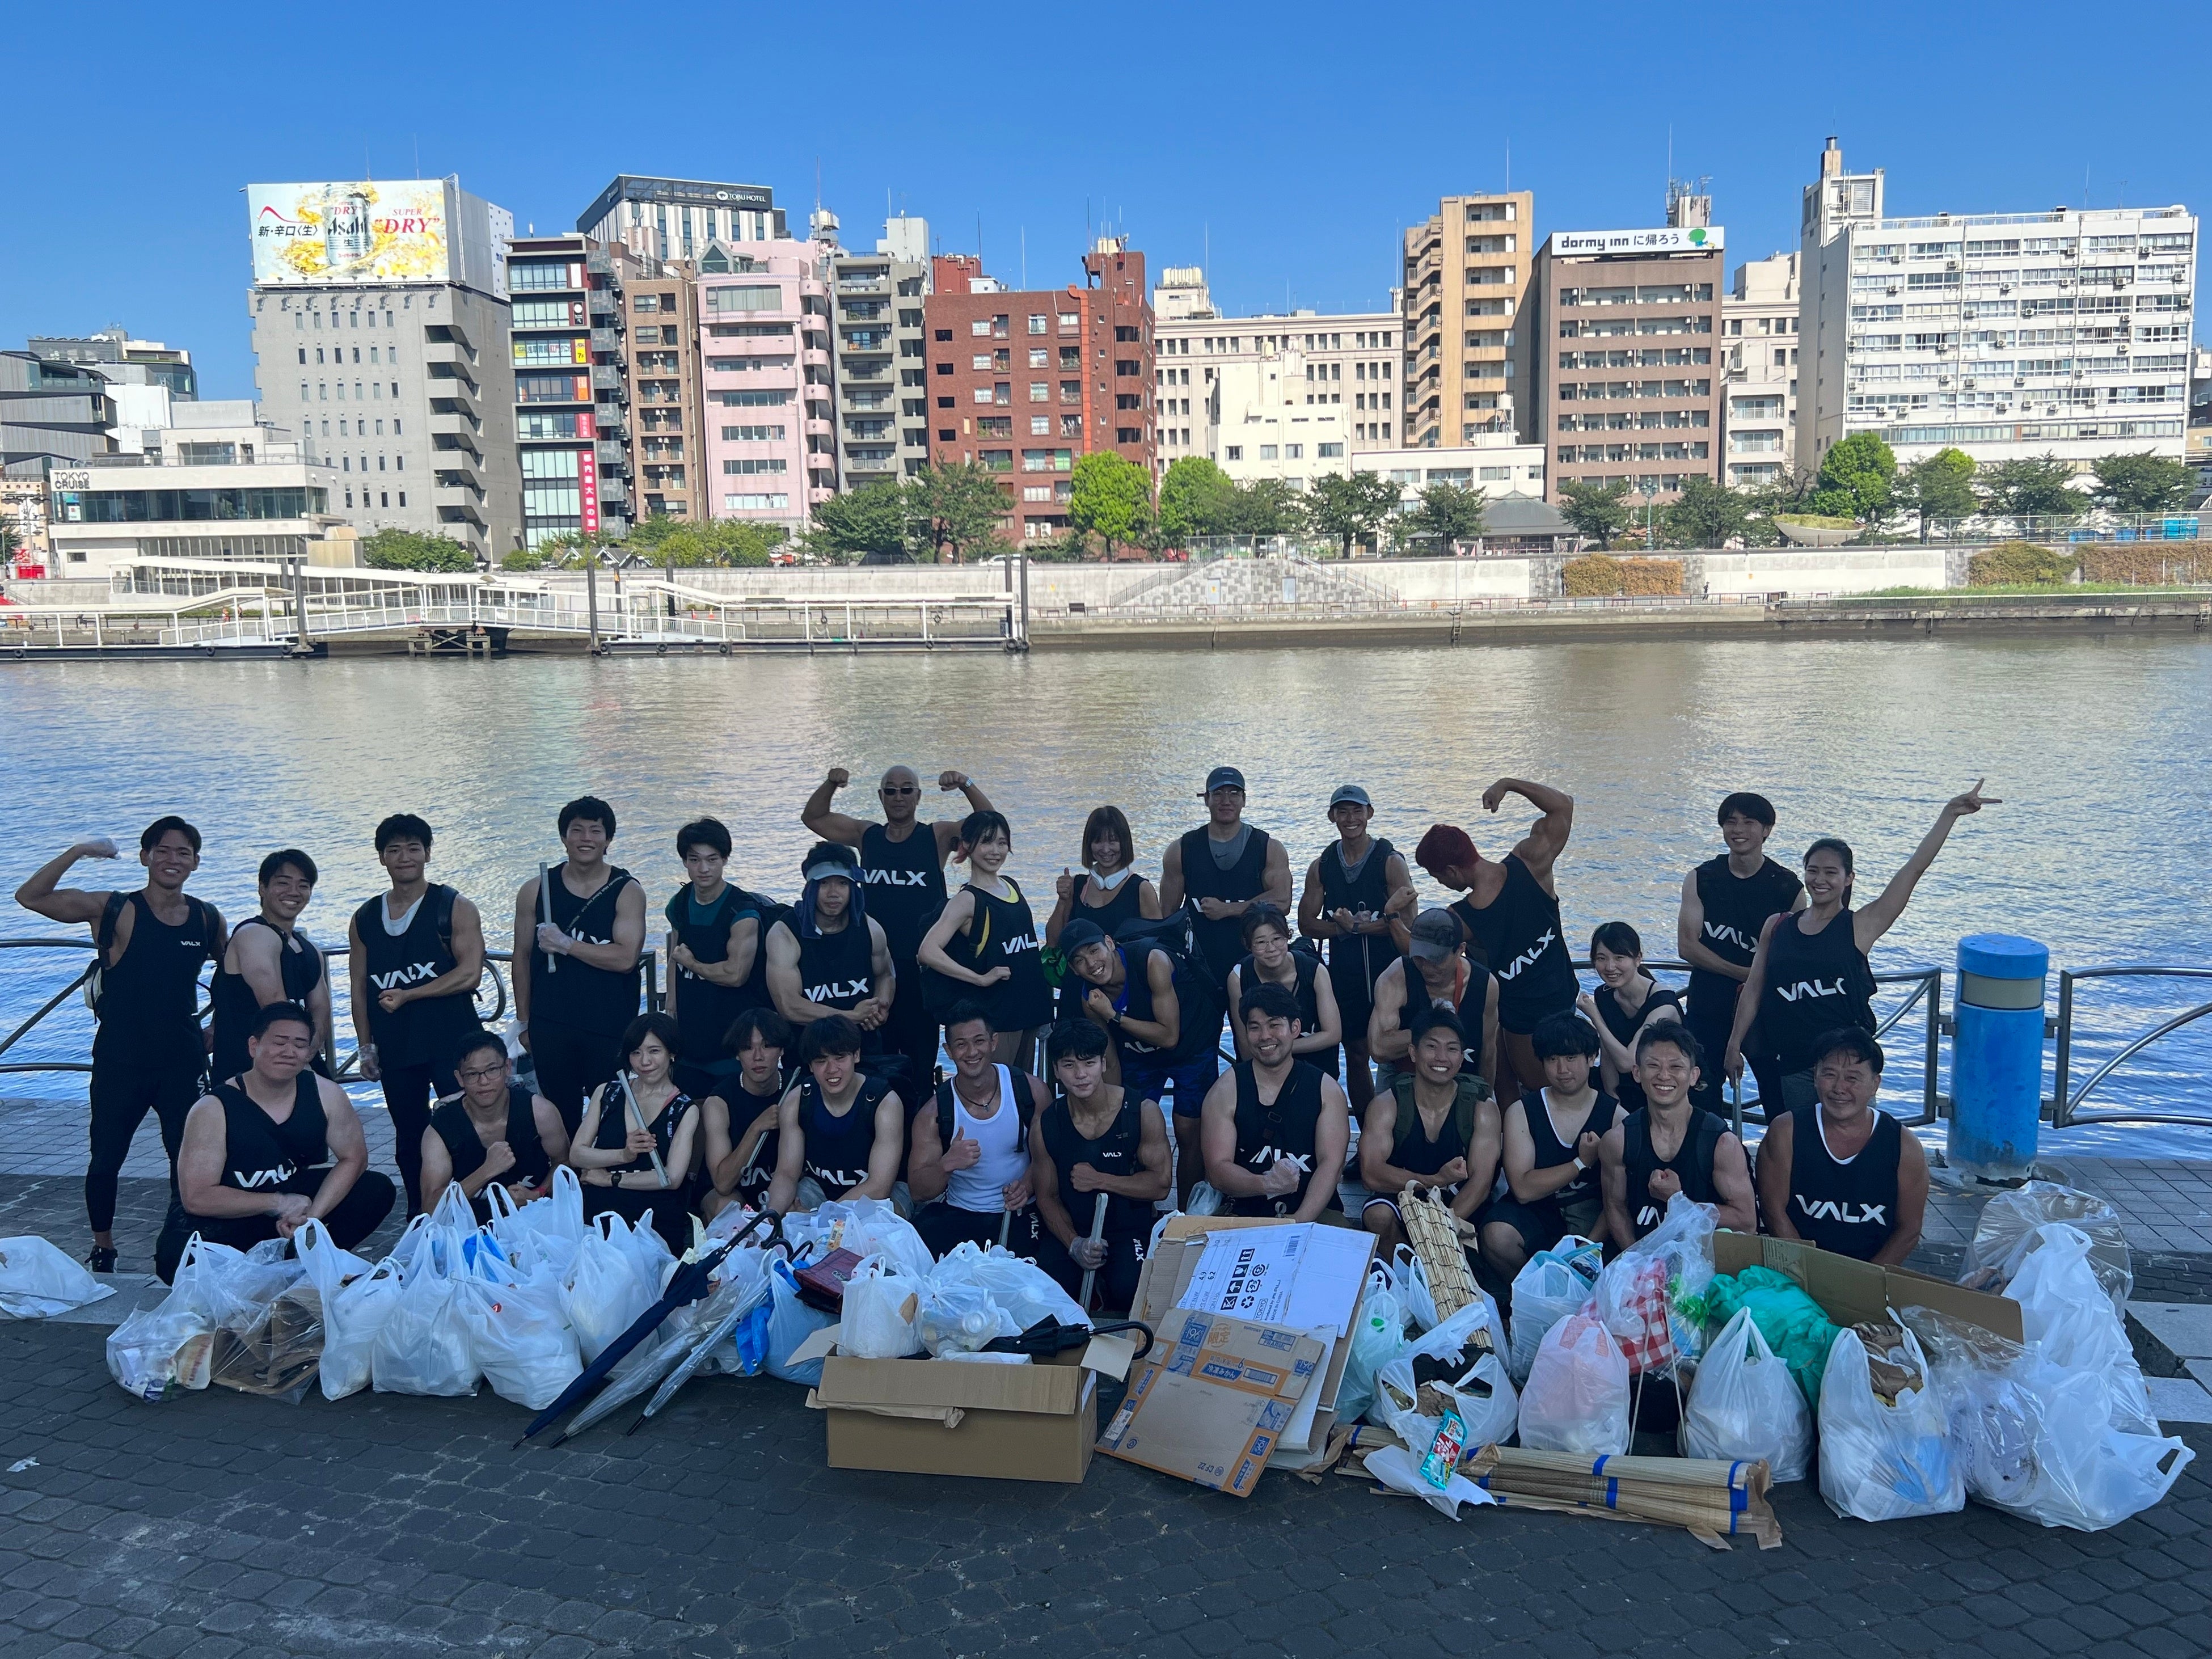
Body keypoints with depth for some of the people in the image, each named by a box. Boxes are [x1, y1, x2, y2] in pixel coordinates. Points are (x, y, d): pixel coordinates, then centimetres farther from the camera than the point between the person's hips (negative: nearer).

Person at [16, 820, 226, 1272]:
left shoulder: (208, 919, 2)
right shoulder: (114, 910, -8)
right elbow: (30, 897, -17)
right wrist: (79, 852, -25)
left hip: (183, 1062, 2)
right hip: (120, 1062, -2)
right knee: (106, 1159, 8)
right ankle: (103, 1249, 28)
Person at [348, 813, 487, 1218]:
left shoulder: (454, 909, -2)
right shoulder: (364, 919, 12)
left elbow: (469, 973, -11)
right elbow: (360, 988, 13)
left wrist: (406, 995, -13)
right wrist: (366, 1047, 8)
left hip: (450, 1041, -4)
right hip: (394, 1047, 5)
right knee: (409, 1139, 12)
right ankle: (419, 1219, 22)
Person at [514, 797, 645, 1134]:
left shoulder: (627, 891, -4)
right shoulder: (535, 890, 3)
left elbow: (626, 958, -15)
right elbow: (522, 957, 9)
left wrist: (566, 944, -16)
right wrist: (523, 1021, 9)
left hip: (610, 1029, -2)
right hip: (550, 1026, 2)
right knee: (560, 1116, 9)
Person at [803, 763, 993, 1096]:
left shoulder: (937, 837, 2)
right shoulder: (866, 837, 11)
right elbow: (812, 817, 13)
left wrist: (966, 785, -23)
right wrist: (830, 784, -4)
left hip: (922, 965, -3)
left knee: (921, 1053, -1)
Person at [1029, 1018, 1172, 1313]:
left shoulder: (1143, 1112, -10)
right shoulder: (1045, 1124, -4)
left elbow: (1160, 1185, -8)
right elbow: (1047, 1197, 1)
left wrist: (1100, 1180, -16)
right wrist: (1074, 1244, -16)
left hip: (1129, 1229, -2)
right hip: (1068, 1230, 2)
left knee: (1127, 1293, -28)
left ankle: (1104, 1285, 10)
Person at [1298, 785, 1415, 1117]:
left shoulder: (1391, 861, -5)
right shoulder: (1321, 867, 7)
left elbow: (1407, 924, -12)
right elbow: (1306, 924, 5)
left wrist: (1357, 925, -17)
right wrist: (1343, 928, -11)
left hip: (1387, 971, -4)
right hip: (1344, 974, 4)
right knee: (1355, 1055, 10)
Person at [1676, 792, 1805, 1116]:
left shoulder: (1788, 886, -3)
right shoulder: (1700, 880, 1)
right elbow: (1687, 945, -5)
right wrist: (1743, 973, -14)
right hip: (1708, 1012, 1)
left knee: (1784, 1110, 3)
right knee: (1700, 1106, 5)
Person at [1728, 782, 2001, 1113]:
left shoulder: (1860, 927, -1)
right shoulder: (1776, 927, 8)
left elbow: (1914, 869, -6)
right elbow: (1754, 988, 11)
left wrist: (1950, 813, -11)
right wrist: (1734, 1045, 10)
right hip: (1795, 1065, 3)